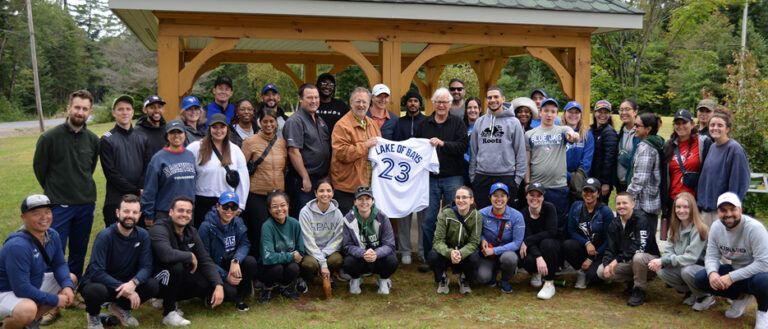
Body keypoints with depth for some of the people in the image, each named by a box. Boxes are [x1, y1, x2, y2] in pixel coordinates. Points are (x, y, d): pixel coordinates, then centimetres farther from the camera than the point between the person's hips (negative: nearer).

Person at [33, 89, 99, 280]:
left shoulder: (93, 140, 2)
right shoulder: (50, 137, -9)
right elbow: (39, 168, 2)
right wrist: (54, 192, 10)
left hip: (86, 205, 4)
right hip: (59, 206, -4)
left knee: (79, 252, 14)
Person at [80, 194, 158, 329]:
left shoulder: (143, 235, -9)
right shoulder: (105, 236, -22)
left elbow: (146, 266, -12)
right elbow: (96, 272, -28)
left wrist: (133, 283, -34)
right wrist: (124, 289, -35)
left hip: (126, 283, 4)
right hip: (100, 283, -4)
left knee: (153, 285, -22)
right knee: (96, 290, -38)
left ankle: (121, 307, 9)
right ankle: (93, 315, 1)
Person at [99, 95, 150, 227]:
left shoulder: (142, 139, 13)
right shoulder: (107, 140, 0)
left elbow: (147, 168, 6)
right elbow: (111, 174, -7)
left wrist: (142, 189, -11)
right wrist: (137, 191, -12)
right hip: (115, 201, -4)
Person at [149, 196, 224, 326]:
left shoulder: (191, 232, 1)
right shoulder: (159, 229, -20)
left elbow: (206, 261, -3)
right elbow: (166, 254, -41)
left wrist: (219, 285, -18)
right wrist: (191, 256, -23)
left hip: (179, 280, 7)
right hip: (156, 281, -7)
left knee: (211, 285, -12)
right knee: (176, 266, -35)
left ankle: (167, 299, 9)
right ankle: (169, 312, -15)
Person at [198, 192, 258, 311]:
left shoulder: (238, 222, 0)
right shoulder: (206, 227, -16)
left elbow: (245, 244, -8)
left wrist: (236, 260, -30)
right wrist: (225, 276, -22)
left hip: (231, 265, 5)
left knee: (251, 262, -24)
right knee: (230, 291, -29)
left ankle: (241, 296, -2)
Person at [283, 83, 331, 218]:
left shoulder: (320, 120, 15)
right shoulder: (295, 121, -12)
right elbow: (294, 152, -19)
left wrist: (327, 176, 17)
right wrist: (305, 178, -20)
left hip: (322, 179, 8)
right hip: (303, 181, -8)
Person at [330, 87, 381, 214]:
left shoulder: (372, 123, 13)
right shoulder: (343, 125, -11)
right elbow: (341, 153, -21)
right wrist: (365, 145, -19)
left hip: (368, 185, 7)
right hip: (348, 186, -7)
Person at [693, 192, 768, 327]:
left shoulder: (754, 228, -26)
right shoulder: (716, 227, -8)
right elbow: (712, 256, -5)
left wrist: (732, 277, -33)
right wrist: (712, 273, -29)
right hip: (735, 270, 6)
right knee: (701, 278, -15)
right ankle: (741, 297, 9)